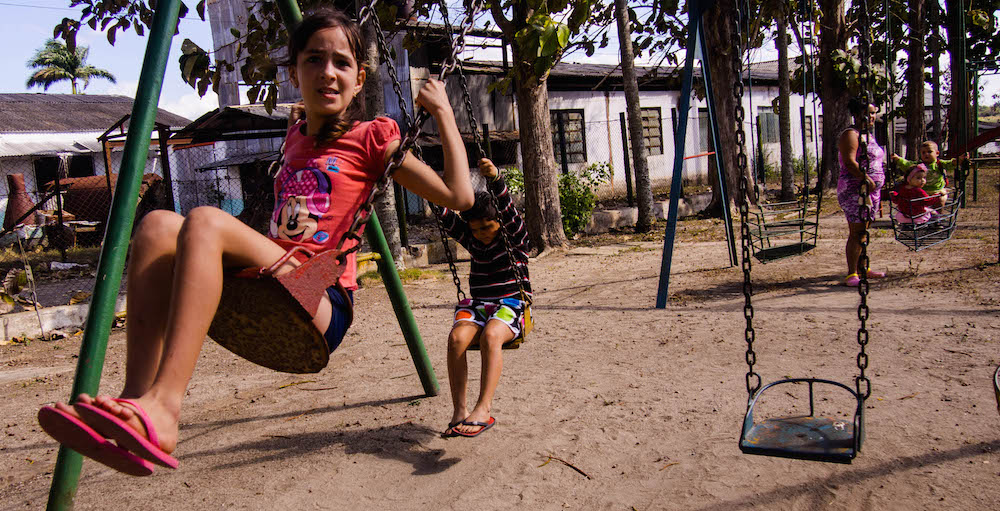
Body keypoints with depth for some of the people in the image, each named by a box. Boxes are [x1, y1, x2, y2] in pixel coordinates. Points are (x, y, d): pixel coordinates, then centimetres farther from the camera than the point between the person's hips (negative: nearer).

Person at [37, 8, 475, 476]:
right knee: (158, 226, -15)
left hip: (319, 306, -6)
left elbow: (459, 196, 0)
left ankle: (162, 405, -39)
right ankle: (137, 395, -25)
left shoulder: (371, 138, 6)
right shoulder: (295, 138, 25)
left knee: (205, 221, -27)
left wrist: (442, 111, 4)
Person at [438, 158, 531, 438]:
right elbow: (445, 215, 7)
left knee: (491, 336, -37)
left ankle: (483, 409, -38)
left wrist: (495, 179, -35)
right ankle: (459, 410, -26)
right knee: (457, 337, -29)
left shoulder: (516, 238, 2)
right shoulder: (472, 240, 15)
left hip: (510, 305, -4)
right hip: (477, 306, 4)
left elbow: (508, 209, -17)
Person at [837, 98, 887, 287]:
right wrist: (866, 178, -27)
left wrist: (878, 182, 18)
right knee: (856, 232, -10)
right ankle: (851, 274, -6)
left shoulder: (868, 135, 19)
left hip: (871, 190, 9)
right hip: (854, 190, -9)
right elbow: (849, 162, -22)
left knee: (864, 231, 15)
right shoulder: (851, 135, -10)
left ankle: (863, 268, 24)